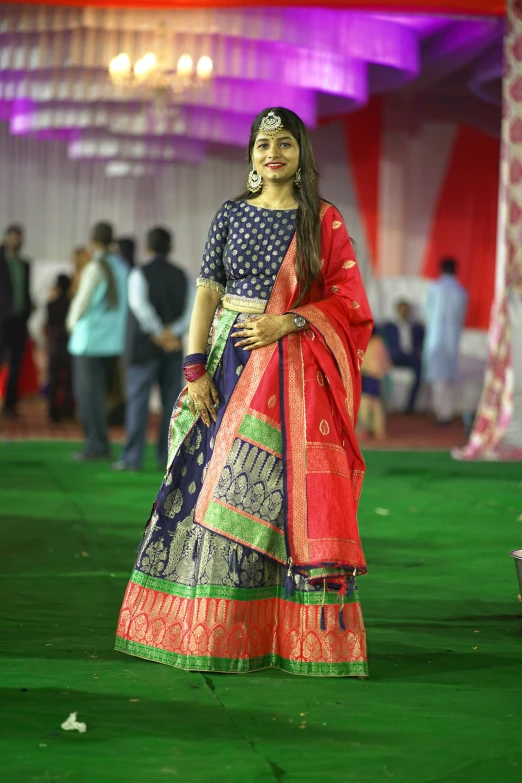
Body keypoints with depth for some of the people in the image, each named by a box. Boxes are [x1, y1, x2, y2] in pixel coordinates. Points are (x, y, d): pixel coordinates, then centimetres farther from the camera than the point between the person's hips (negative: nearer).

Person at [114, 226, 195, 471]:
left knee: (138, 400, -2)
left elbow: (140, 304, -21)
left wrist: (158, 332, -13)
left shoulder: (140, 274, -6)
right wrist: (173, 332, -10)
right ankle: (169, 456, 5)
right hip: (173, 348, 4)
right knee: (172, 401, 6)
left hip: (144, 347, -4)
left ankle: (132, 457, -5)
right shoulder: (183, 276, 7)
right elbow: (192, 310, -3)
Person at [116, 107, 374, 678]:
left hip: (296, 370, -2)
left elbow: (348, 301, 1)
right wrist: (196, 370, -4)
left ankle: (301, 636, 0)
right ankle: (209, 631, 7)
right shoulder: (231, 215, 9)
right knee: (214, 484, -1)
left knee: (292, 493, -6)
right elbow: (207, 294, 5)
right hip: (231, 362, 2)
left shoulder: (324, 221, 5)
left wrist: (288, 322, -13)